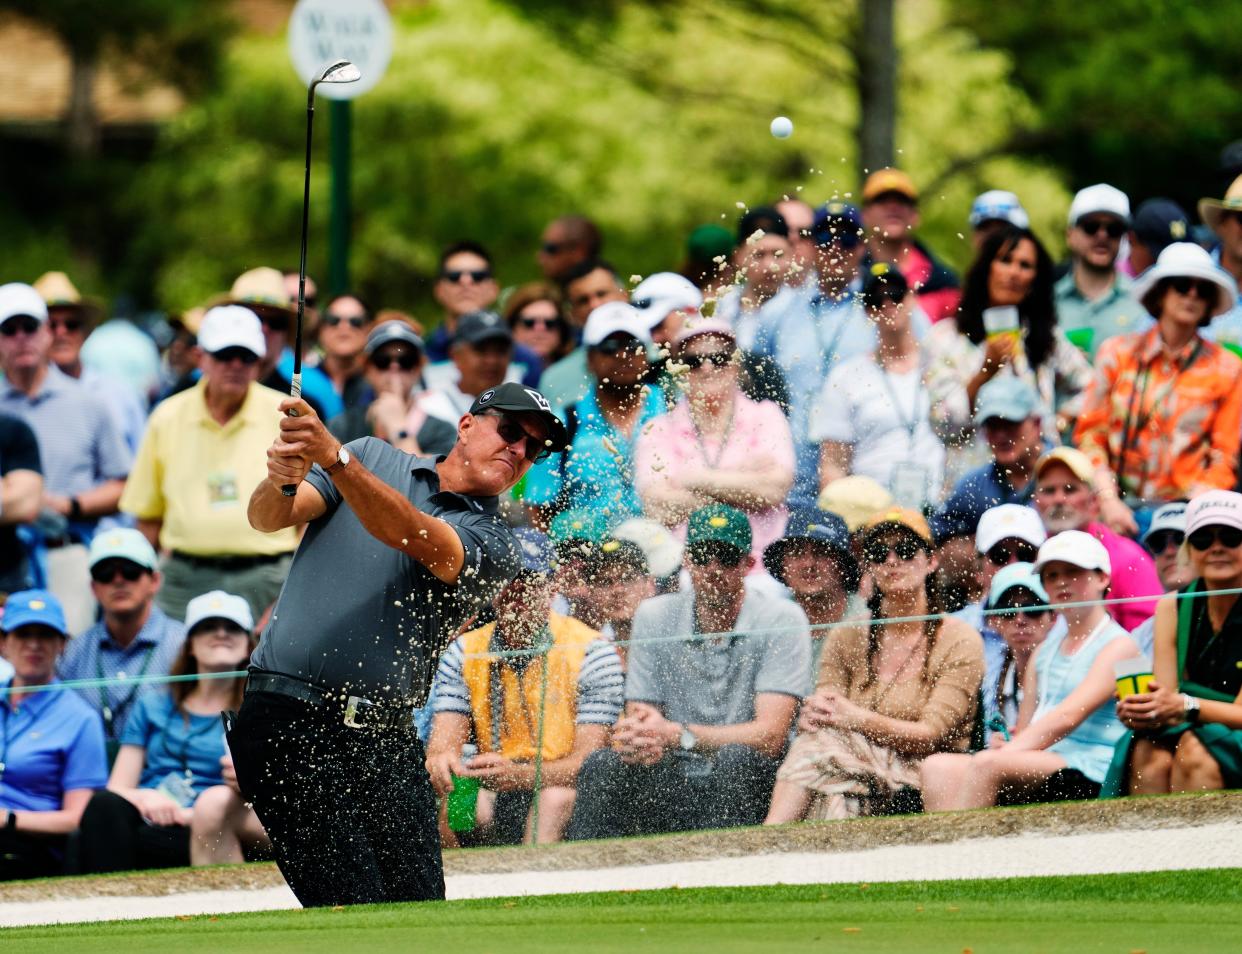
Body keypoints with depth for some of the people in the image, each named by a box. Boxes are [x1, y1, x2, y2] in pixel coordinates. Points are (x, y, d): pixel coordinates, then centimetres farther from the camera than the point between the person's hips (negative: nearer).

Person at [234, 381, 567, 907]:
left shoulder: (495, 546, 7)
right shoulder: (375, 459, 13)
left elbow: (413, 536, -15)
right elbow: (267, 519, 2)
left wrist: (333, 458, -31)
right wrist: (280, 483, -24)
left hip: (385, 741, 3)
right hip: (290, 722, -3)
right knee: (356, 916, -16)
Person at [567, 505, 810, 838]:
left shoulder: (782, 620, -5)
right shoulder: (654, 616, 7)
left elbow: (769, 736, -14)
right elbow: (638, 718, 4)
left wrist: (678, 735, -26)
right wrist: (639, 739, -22)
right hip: (674, 783, 3)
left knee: (735, 760, -35)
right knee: (602, 765, -24)